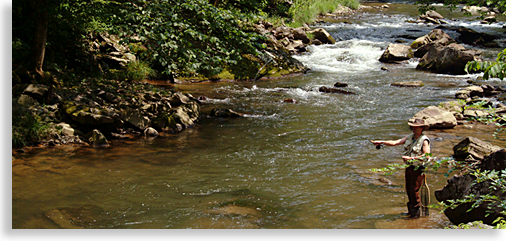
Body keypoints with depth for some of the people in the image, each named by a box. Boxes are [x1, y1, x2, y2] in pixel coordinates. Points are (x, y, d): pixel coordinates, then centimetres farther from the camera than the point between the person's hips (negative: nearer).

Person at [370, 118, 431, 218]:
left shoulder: (424, 141, -13)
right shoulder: (410, 137, 8)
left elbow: (427, 156, -21)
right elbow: (395, 142, 10)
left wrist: (411, 158, -23)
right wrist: (381, 142, 2)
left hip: (418, 169, -7)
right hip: (409, 167, 7)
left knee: (414, 190, -8)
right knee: (409, 189, 12)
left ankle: (416, 213, 3)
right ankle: (410, 210, 24)